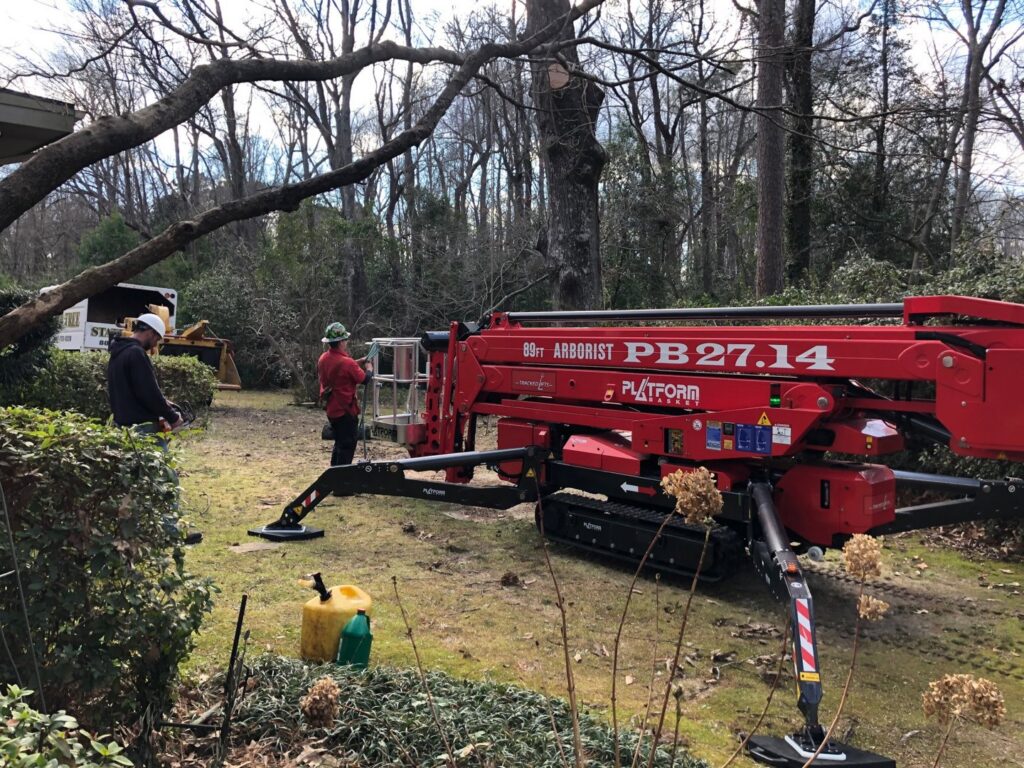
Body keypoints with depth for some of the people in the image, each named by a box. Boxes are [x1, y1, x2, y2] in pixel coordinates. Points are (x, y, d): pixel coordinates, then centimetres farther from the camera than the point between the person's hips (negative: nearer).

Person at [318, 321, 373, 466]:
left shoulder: (323, 359, 2)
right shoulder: (346, 362, -23)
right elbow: (364, 379, -12)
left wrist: (359, 362, 11)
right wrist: (369, 368, 7)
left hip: (332, 409, 8)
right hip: (346, 410, -8)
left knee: (339, 444, 21)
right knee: (347, 446, 1)